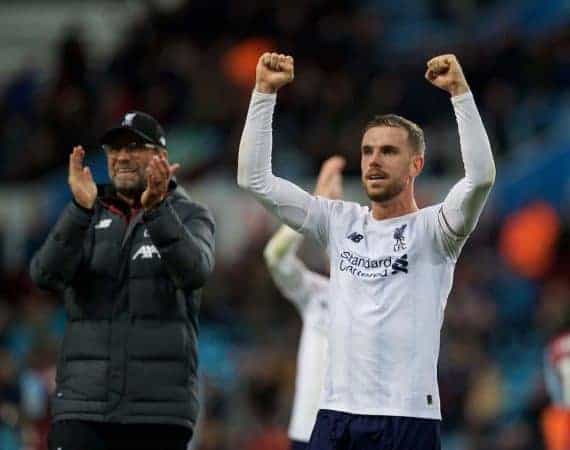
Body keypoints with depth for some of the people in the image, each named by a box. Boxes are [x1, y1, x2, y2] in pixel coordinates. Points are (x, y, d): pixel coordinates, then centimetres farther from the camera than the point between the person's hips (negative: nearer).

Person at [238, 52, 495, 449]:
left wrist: (460, 91, -24)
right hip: (336, 416, 5)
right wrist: (265, 92, 1)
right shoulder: (340, 222, 12)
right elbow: (255, 179, 8)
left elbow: (481, 176, -22)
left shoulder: (432, 229, -3)